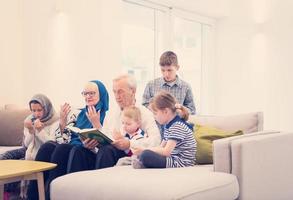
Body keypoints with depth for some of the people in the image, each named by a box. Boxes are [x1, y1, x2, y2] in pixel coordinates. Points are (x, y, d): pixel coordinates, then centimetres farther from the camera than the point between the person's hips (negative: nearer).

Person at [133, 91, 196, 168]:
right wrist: (142, 150, 3)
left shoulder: (178, 126, -17)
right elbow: (162, 147, 16)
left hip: (181, 164, -11)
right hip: (172, 160, 11)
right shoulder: (168, 125, 13)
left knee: (145, 156, -27)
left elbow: (166, 152, -24)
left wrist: (144, 150, -20)